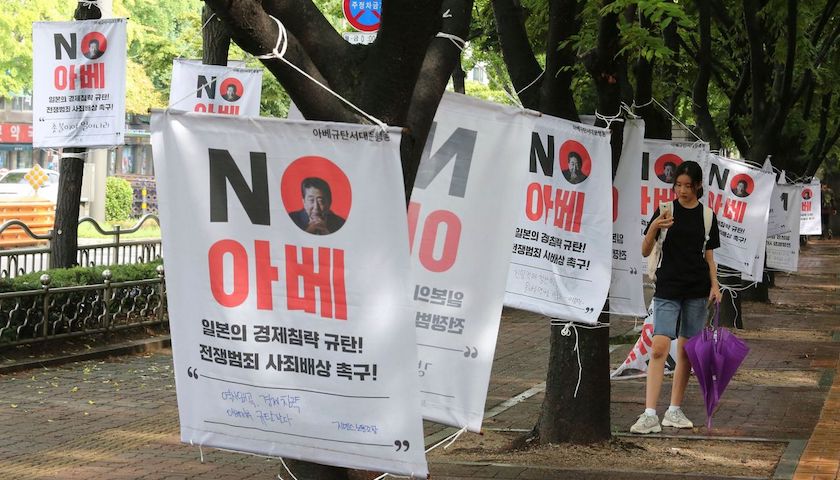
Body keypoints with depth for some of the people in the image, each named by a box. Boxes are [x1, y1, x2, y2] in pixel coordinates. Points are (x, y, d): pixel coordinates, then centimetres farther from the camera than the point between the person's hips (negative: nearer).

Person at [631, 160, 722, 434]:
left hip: (696, 291, 3)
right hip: (668, 289, -3)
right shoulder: (665, 210, 0)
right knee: (659, 348, -13)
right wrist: (653, 228, -20)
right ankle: (650, 415, -17)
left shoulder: (707, 215, 7)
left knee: (686, 351, 6)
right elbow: (645, 252, -2)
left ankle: (674, 411, 16)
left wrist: (714, 285, -1)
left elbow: (708, 256, 12)